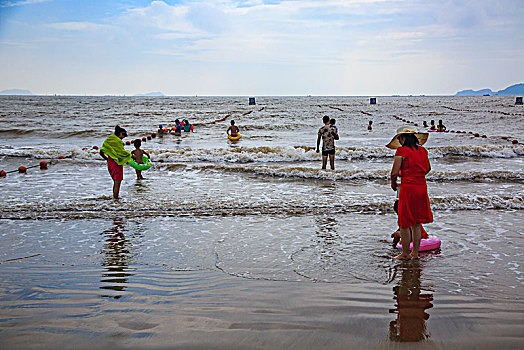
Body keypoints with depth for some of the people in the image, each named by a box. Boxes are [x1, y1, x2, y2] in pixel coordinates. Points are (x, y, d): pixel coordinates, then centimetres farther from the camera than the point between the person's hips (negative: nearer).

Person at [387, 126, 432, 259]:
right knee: (416, 223, 15)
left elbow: (394, 173, -11)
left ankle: (405, 253, 10)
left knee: (405, 223, 4)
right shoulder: (422, 150, 9)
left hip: (408, 188, -6)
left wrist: (393, 184, 8)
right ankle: (415, 252, 21)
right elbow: (428, 168, 23)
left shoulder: (401, 151, -10)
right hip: (422, 188, 7)